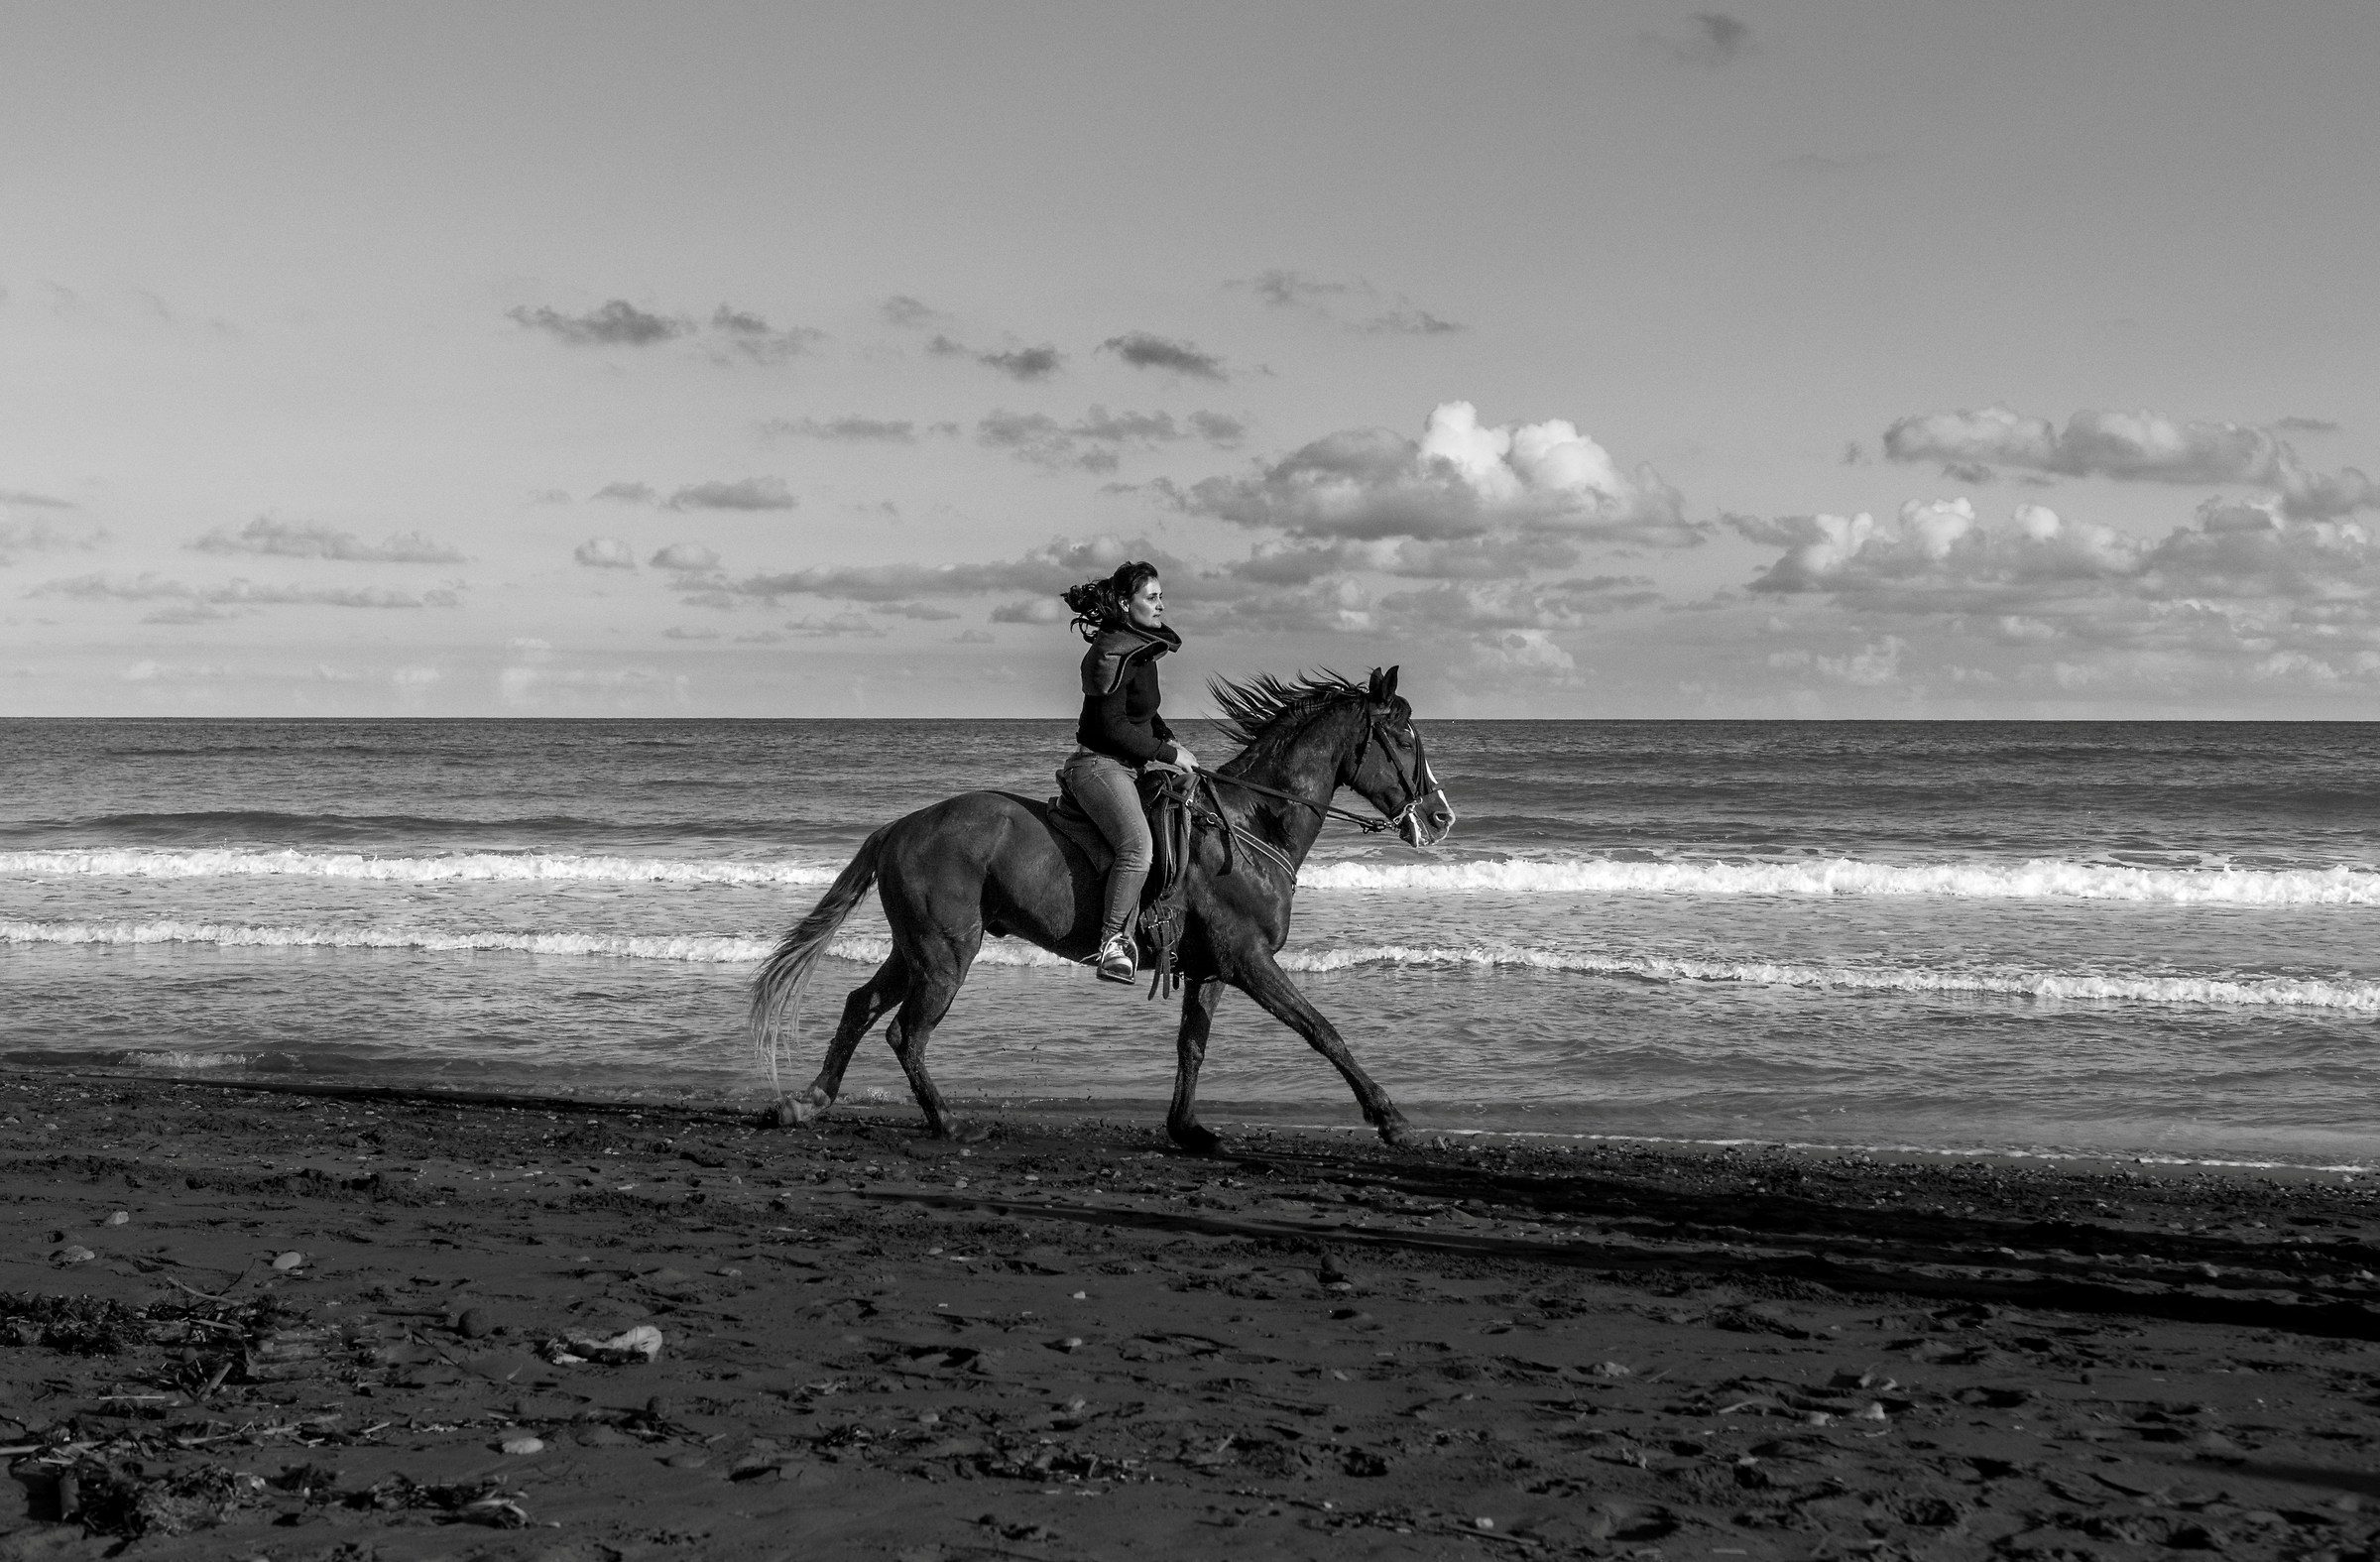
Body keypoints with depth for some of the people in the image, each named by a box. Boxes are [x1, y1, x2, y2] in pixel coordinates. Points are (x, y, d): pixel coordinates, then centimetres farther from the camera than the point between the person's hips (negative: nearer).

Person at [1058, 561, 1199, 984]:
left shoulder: (1143, 647, 13)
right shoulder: (1112, 654, -17)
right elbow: (1114, 728, -21)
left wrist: (1170, 742, 13)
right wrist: (1169, 753, -14)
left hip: (1130, 767, 11)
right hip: (1099, 765, -11)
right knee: (1138, 845, -32)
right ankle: (1114, 942, -29)